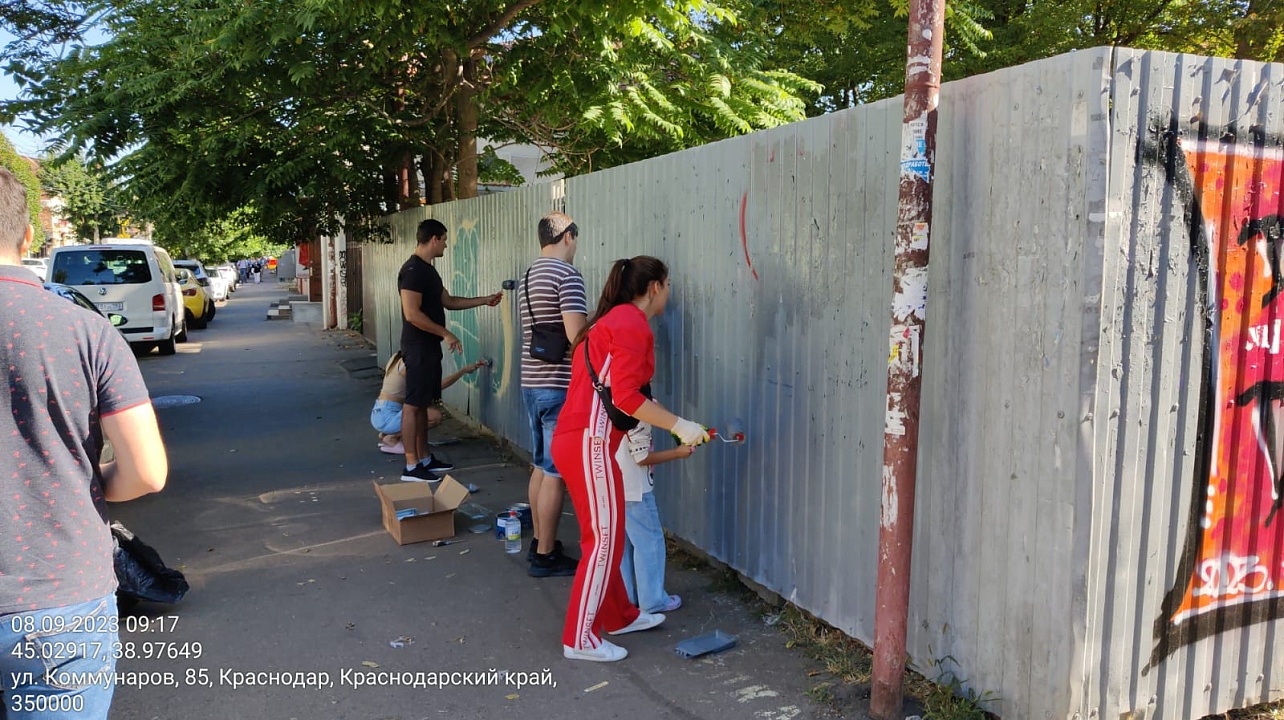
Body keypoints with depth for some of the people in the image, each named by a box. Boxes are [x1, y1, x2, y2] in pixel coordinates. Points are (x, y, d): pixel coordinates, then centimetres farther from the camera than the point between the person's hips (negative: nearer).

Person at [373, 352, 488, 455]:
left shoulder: (397, 358, 11)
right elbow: (439, 385, -16)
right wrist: (464, 370, -9)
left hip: (380, 413, 10)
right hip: (386, 416, -10)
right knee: (436, 416, -19)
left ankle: (385, 435, 15)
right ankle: (391, 439, -5)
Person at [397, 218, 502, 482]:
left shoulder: (428, 270, 15)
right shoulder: (413, 270, -17)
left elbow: (448, 301, 23)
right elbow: (412, 314, -24)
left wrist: (485, 300, 22)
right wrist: (446, 334, -19)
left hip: (429, 347, 10)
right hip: (418, 348, -10)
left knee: (423, 404, 14)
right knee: (413, 405, -5)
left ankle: (424, 459, 21)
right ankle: (411, 467, -1)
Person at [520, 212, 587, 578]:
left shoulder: (529, 276, 14)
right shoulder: (566, 274, -14)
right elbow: (576, 335, -21)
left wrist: (591, 319, 19)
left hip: (532, 383, 9)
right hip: (559, 387, -9)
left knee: (541, 467, 17)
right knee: (555, 473, -1)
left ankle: (539, 542, 27)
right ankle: (545, 556, 7)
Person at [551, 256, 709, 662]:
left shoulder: (613, 319, 19)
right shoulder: (633, 324, -12)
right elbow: (626, 396, -19)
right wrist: (679, 426, -13)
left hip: (577, 440, 10)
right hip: (589, 443, -10)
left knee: (607, 535, 20)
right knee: (604, 539, -1)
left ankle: (619, 616, 34)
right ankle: (580, 639, 9)